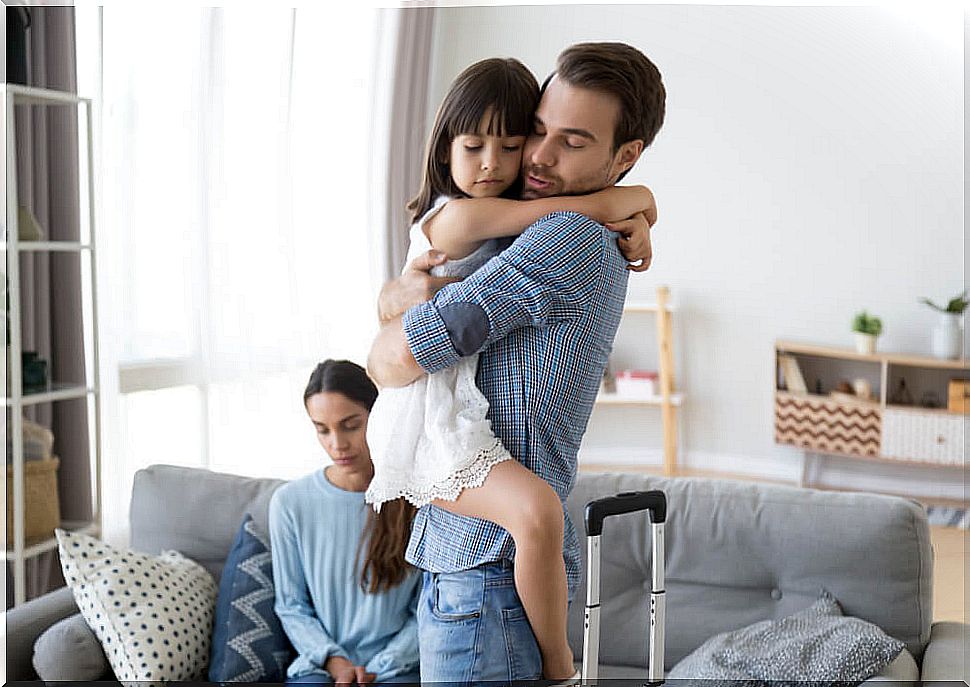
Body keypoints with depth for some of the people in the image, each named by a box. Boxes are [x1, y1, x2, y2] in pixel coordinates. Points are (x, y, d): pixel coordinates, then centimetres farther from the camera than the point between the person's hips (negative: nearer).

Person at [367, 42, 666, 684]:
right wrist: (403, 291, -7)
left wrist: (381, 356, 0)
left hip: (491, 566, -9)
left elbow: (402, 353, -23)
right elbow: (390, 297, 16)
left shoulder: (574, 238, -18)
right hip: (470, 557, 9)